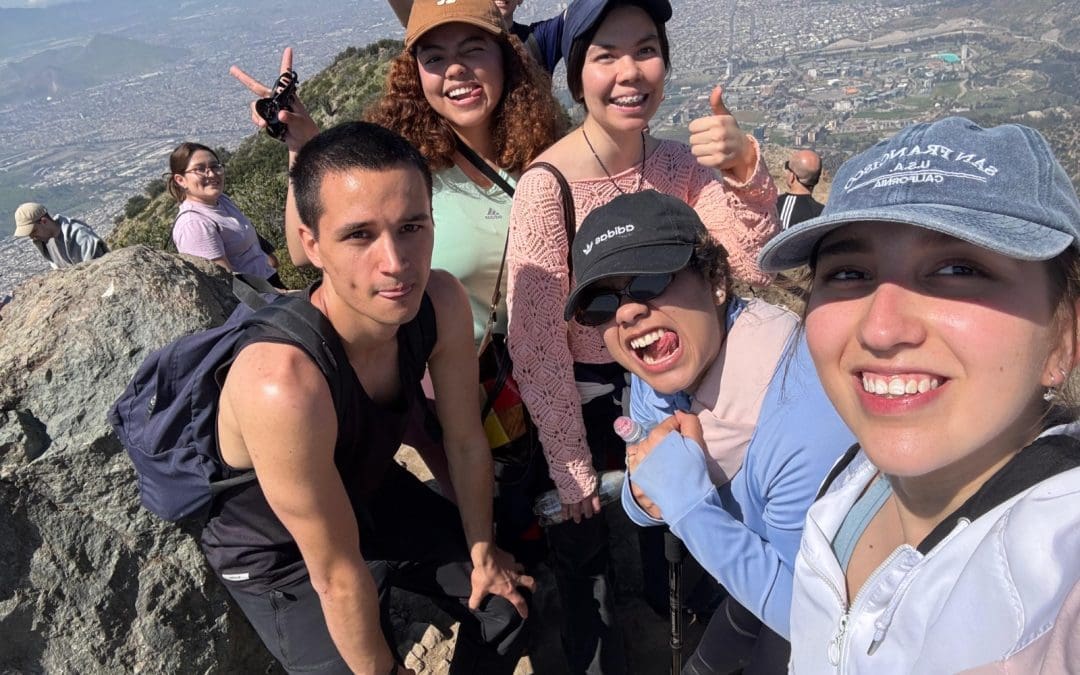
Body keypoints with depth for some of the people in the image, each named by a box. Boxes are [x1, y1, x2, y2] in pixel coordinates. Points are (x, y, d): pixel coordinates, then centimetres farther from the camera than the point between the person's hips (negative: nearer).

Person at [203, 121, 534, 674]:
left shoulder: (441, 303, -25)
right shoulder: (284, 384, -44)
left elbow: (466, 440, -9)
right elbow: (337, 575, -30)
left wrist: (482, 553, 4)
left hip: (372, 494, 6)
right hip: (276, 553, -5)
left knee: (507, 601, 12)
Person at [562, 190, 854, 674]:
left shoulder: (805, 417, -38)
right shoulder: (657, 378, -14)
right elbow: (646, 504, -1)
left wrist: (688, 499, -34)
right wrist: (646, 497, -23)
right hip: (753, 579, 6)